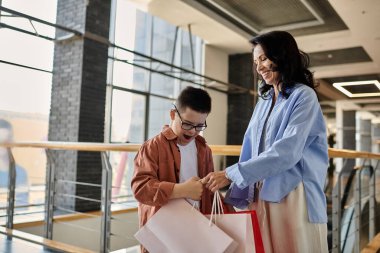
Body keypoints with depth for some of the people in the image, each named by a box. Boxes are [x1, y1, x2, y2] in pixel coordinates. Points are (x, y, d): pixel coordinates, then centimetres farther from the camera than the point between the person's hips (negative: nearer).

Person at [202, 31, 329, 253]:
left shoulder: (304, 96, -6)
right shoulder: (264, 101, 16)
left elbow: (286, 152, -18)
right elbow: (250, 150, 11)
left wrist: (230, 174, -19)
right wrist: (237, 195, 4)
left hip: (293, 195, -6)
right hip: (260, 195, 6)